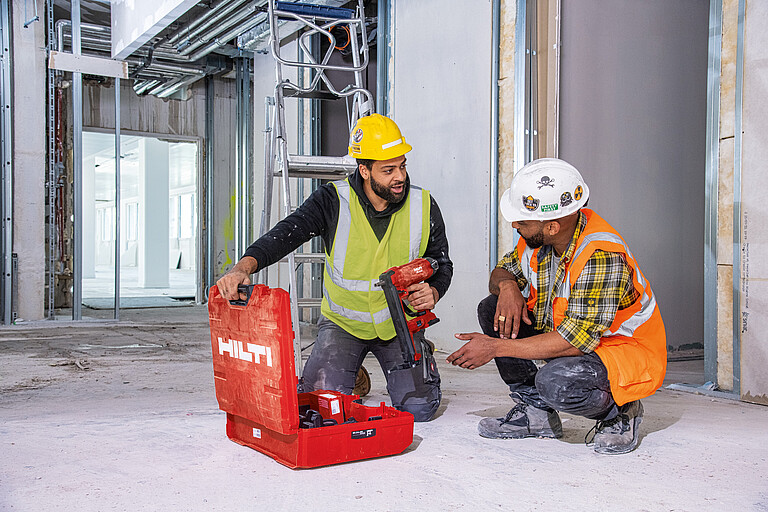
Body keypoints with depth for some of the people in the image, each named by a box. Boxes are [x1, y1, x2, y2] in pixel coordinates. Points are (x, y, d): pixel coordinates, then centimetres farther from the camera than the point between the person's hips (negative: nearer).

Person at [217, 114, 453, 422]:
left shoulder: (423, 206, -9)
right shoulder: (334, 201, -15)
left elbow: (442, 264, 4)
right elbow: (286, 233, -27)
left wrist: (432, 292, -19)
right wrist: (245, 266, -46)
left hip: (401, 322, 1)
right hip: (344, 321, -1)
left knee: (419, 408, -13)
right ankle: (350, 375, 20)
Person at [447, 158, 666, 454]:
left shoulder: (601, 256, -32)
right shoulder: (538, 239, -8)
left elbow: (574, 341, -33)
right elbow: (503, 271, 10)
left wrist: (496, 347, -29)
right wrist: (507, 285, -17)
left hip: (628, 351, -8)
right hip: (570, 335, 8)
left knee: (554, 382, -37)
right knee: (492, 310, -7)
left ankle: (619, 412, -3)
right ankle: (534, 412, 1)